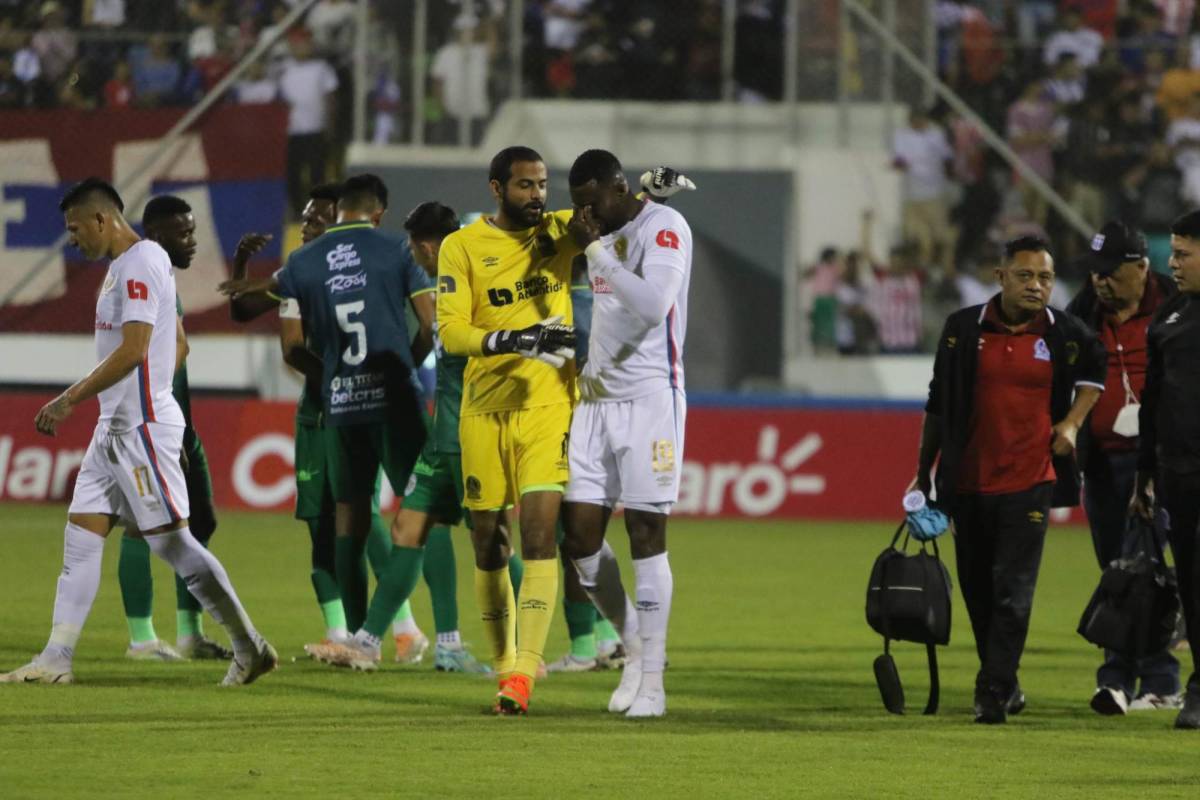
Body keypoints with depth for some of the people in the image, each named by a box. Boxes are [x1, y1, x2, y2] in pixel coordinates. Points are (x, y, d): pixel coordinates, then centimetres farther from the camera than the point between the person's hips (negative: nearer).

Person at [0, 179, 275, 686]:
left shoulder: (140, 265, -14)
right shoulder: (123, 266, 16)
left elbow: (133, 350, -23)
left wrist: (69, 400, -20)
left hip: (143, 427, -10)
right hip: (115, 428, 10)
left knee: (171, 542, -8)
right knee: (81, 535, 6)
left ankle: (250, 648, -2)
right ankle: (56, 659, 5)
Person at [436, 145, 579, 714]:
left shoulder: (560, 231, 6)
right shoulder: (463, 246, 0)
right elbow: (450, 330, -8)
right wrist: (513, 340, -23)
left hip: (549, 406, 0)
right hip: (484, 411, 0)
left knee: (539, 535, -13)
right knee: (488, 543, 6)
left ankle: (524, 670, -15)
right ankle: (504, 665, 20)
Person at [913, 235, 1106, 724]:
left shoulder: (1066, 335, -1)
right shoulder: (963, 329, 0)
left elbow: (1094, 372, 22)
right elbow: (938, 403, 9)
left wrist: (1072, 423, 7)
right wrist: (923, 472, 11)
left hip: (1030, 481, -2)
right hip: (969, 481, 2)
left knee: (1013, 592, -10)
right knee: (978, 590, 9)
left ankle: (993, 693, -10)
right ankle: (1005, 683, 24)